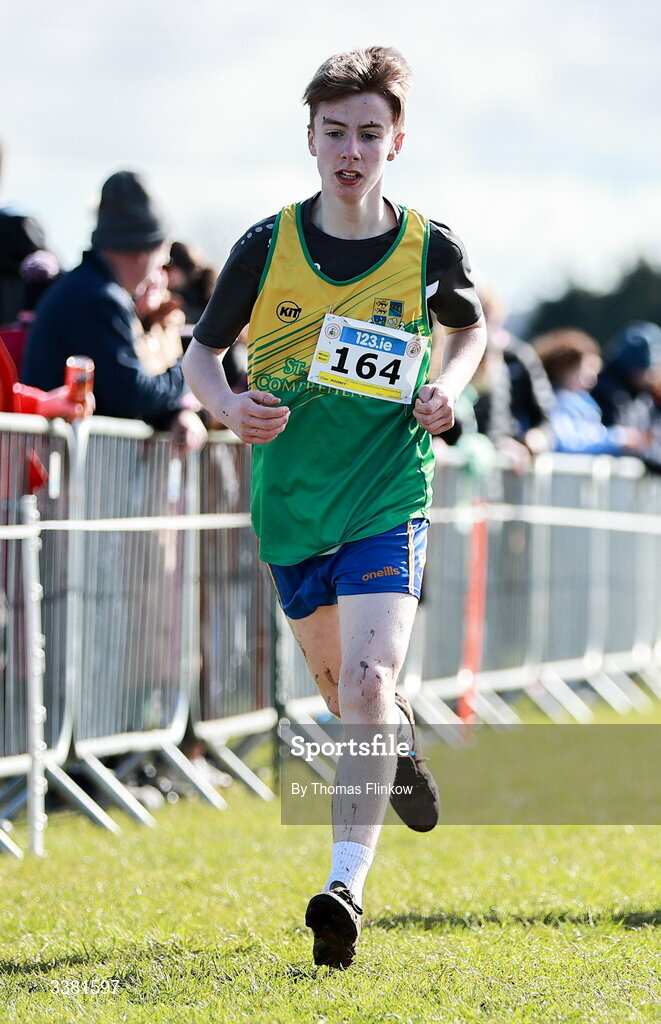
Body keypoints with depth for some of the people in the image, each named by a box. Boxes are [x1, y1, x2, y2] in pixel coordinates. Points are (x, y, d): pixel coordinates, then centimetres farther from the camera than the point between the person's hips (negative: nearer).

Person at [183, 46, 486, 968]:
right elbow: (202, 353, 6)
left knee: (366, 683, -21)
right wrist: (229, 406, -15)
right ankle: (403, 742, 55)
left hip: (389, 496, -3)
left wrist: (449, 385, -4)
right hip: (290, 500, 3)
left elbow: (470, 326, 17)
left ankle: (346, 884, -25)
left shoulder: (429, 248, -5)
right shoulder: (267, 247, -5)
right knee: (339, 683, 20)